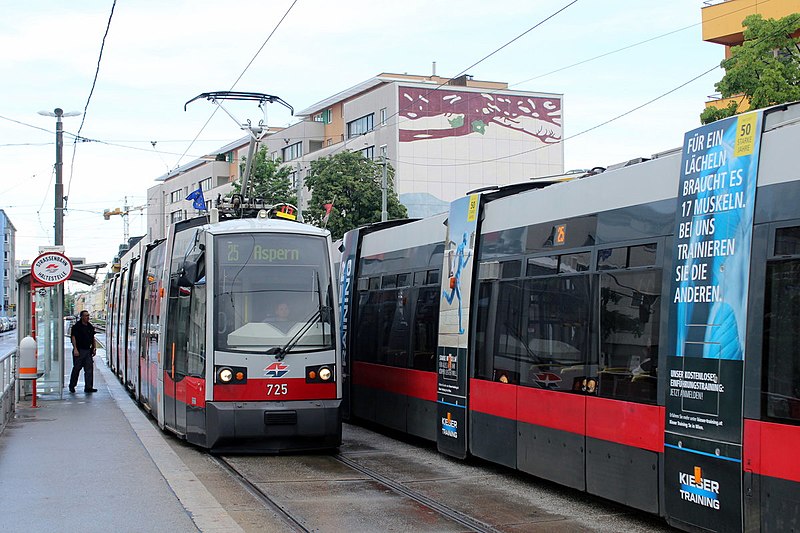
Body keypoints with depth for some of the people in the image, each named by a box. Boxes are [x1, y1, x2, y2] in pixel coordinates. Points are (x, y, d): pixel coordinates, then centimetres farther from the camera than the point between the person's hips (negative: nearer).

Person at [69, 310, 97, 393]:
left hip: (88, 350, 6)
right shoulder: (77, 326, -6)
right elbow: (73, 337, -10)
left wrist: (94, 348, 10)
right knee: (76, 368, 1)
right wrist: (75, 349, -17)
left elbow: (93, 338, 20)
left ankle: (89, 387, 4)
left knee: (89, 369, 1)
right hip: (79, 351, -6)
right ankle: (72, 386, 14)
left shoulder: (90, 327, 13)